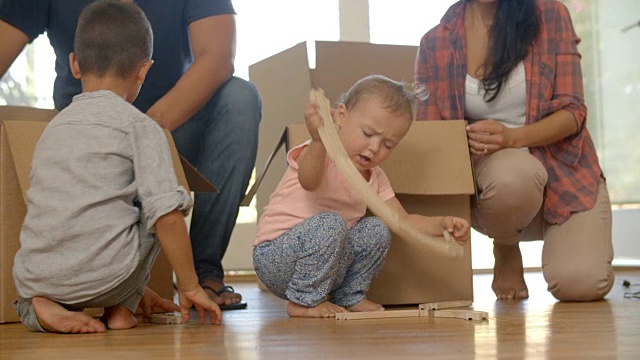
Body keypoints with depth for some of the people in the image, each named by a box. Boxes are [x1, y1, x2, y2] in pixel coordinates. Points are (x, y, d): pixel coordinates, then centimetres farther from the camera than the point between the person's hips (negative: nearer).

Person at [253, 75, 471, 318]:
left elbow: (402, 221, 6)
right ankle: (304, 302, -16)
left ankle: (347, 297, 7)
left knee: (376, 230, -6)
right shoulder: (320, 153, -16)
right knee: (329, 223, -31)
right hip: (274, 258, -7)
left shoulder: (374, 178, 9)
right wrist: (319, 140, -60)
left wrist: (442, 224, -13)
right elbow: (309, 181, -40)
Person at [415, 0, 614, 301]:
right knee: (513, 174, -38)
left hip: (565, 168, 0)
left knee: (580, 283, -27)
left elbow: (572, 112, -9)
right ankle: (506, 249, -2)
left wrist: (513, 137, -29)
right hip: (490, 173, 1)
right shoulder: (436, 43, -2)